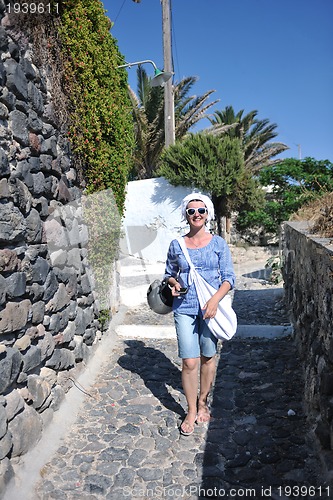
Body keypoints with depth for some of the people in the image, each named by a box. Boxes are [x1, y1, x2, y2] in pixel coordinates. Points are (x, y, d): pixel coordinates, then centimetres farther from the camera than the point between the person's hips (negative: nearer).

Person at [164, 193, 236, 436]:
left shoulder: (218, 243, 0)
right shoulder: (176, 245, 2)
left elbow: (229, 278, -1)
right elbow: (169, 273, 15)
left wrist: (215, 300, -16)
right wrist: (174, 283, -8)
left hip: (210, 308, 0)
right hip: (185, 309, 0)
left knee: (208, 357, 12)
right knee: (190, 362, -2)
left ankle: (203, 402, 35)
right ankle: (191, 411, 18)